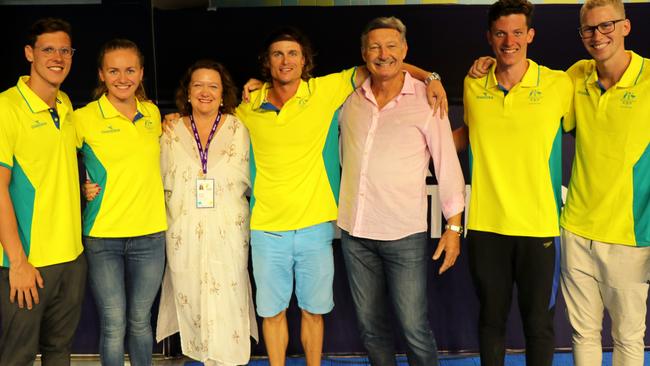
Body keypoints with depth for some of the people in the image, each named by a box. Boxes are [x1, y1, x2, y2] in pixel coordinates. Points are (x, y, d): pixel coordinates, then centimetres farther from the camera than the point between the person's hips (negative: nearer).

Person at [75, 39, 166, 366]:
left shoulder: (152, 113, 6)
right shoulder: (84, 118, -7)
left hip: (150, 234, 3)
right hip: (103, 237, -3)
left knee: (140, 321, 14)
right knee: (113, 326, 4)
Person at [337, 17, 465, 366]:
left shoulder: (426, 99, -6)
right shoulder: (350, 97, 4)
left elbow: (447, 164, -4)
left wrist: (453, 226, -5)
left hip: (405, 235, -4)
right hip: (354, 232, 4)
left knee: (414, 328, 0)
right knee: (370, 325, 15)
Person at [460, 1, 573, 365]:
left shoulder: (560, 85, -5)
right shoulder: (473, 87, 2)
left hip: (539, 226, -2)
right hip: (485, 226, 2)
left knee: (539, 323, 10)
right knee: (491, 318, 16)